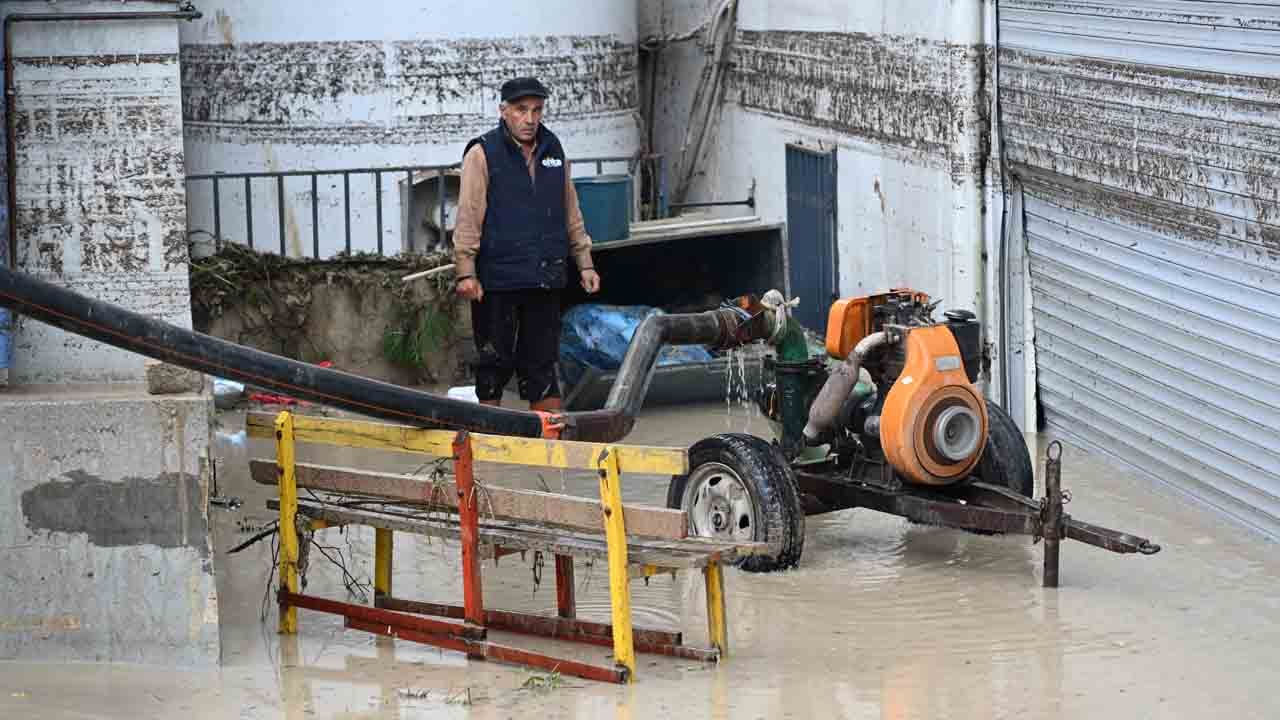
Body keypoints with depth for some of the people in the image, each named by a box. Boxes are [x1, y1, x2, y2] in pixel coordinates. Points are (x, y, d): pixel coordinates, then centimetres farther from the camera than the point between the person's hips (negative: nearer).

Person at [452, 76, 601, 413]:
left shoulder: (553, 150, 13)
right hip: (496, 281, -5)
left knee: (541, 365, 9)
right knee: (495, 365, 2)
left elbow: (571, 214, 19)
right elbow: (468, 218, -9)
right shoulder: (482, 154, -5)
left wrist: (584, 263, 16)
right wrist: (465, 271, -15)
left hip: (544, 282, 5)